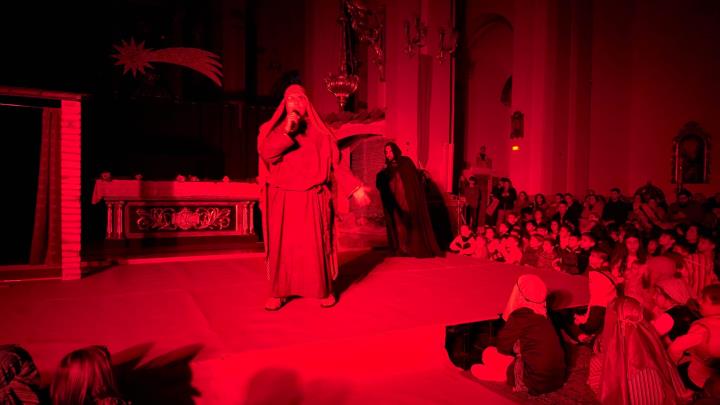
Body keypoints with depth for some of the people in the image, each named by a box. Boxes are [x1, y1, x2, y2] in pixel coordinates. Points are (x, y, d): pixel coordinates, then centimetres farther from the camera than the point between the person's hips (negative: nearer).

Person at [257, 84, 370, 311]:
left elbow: (335, 164, 7)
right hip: (282, 200, 1)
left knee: (315, 245, -2)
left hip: (311, 199, 0)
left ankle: (324, 291, 10)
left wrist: (355, 187, 0)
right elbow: (266, 153, -7)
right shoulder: (272, 129, 11)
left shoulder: (319, 133, 10)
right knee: (281, 245, 0)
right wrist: (287, 132, -18)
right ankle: (278, 293, 9)